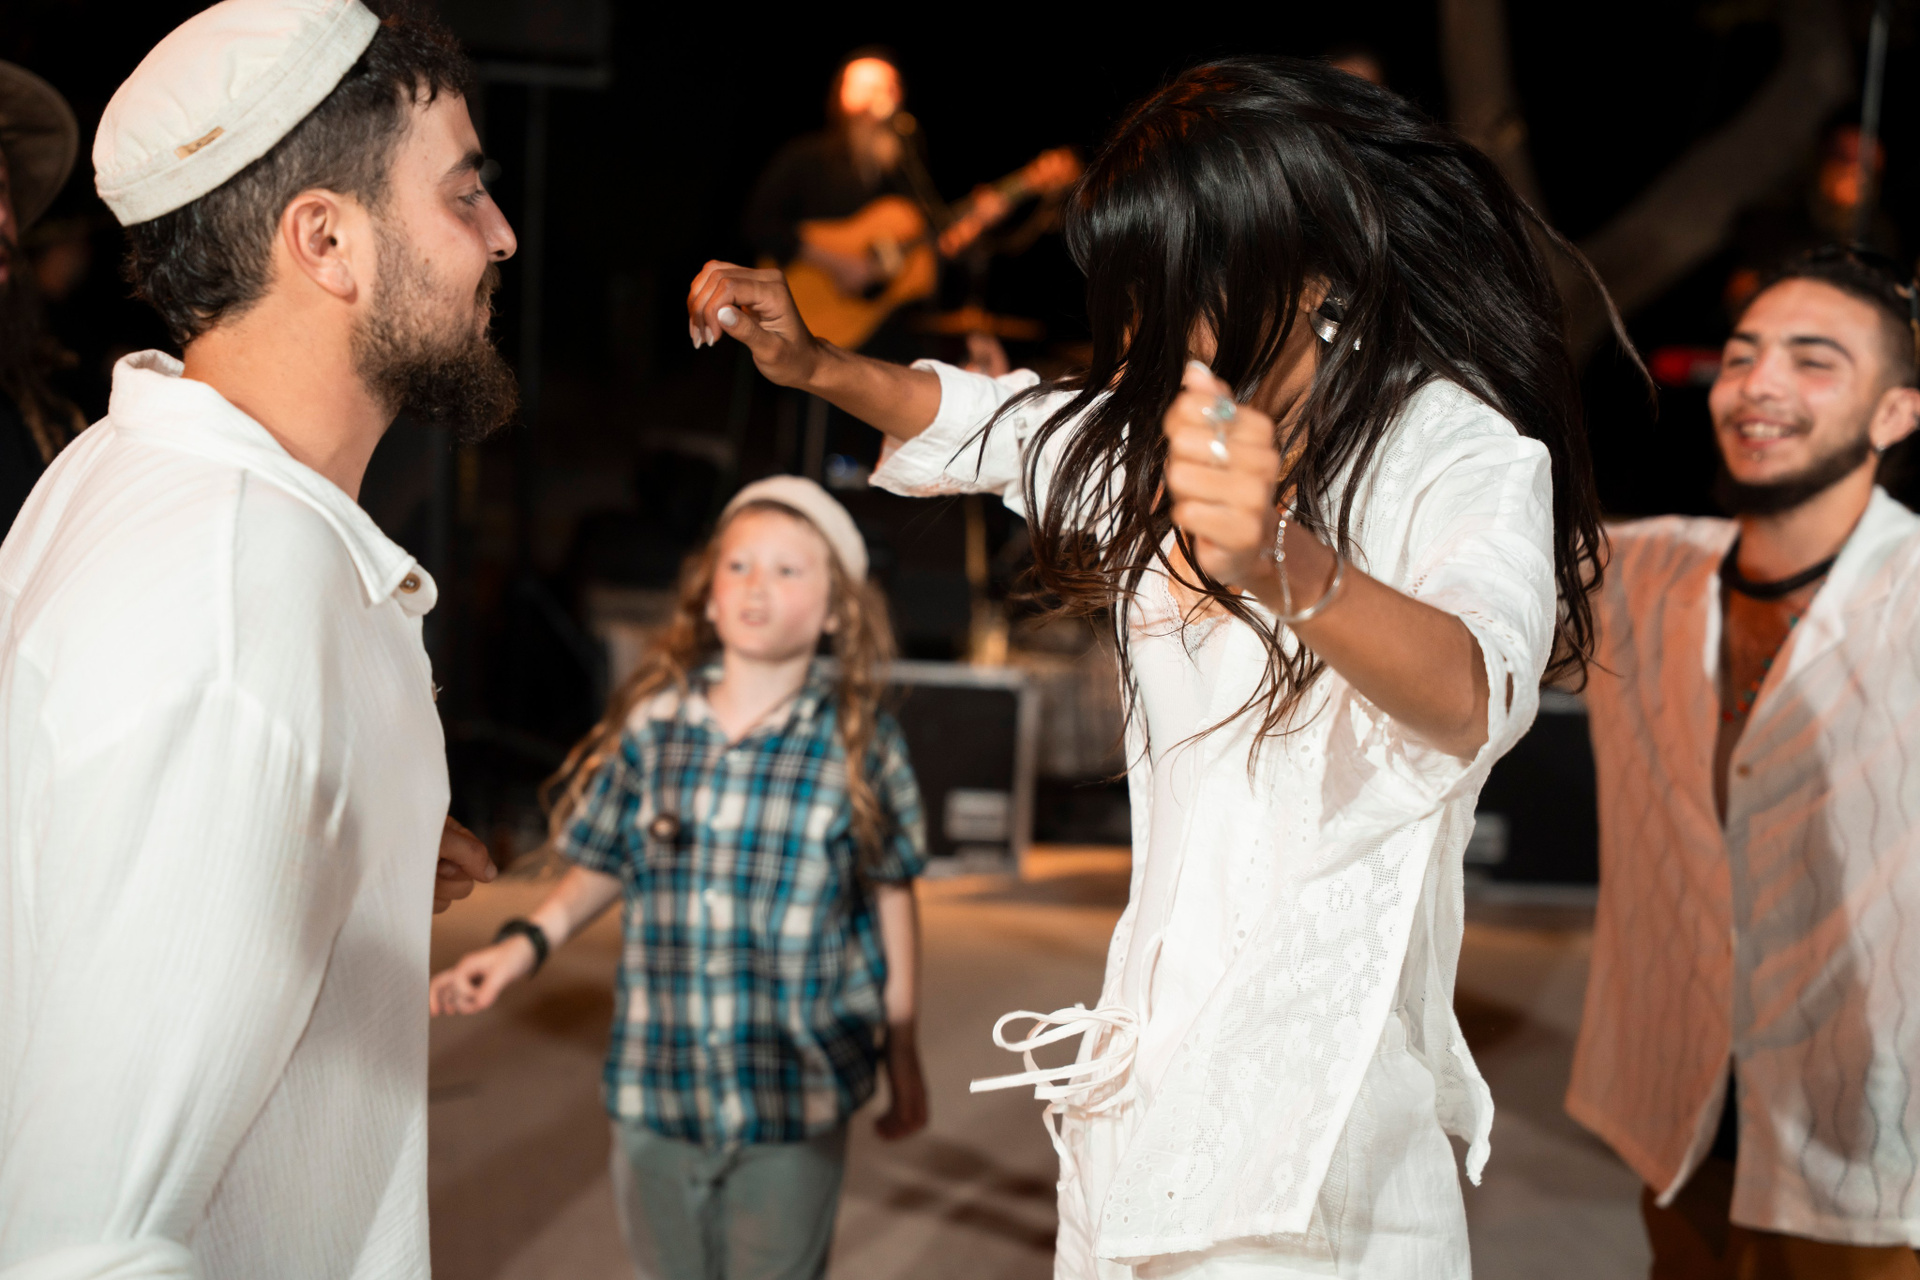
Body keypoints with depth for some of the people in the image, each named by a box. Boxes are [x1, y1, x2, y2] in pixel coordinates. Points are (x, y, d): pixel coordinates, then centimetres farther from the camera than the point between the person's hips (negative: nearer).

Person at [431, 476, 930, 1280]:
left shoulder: (859, 742, -7)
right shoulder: (648, 724, -2)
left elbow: (891, 898, 2)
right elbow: (604, 867, 10)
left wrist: (902, 1059, 7)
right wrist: (528, 943, -7)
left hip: (793, 1108, -2)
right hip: (653, 1090, 2)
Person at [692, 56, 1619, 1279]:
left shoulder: (1463, 454, -15)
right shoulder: (1165, 425, 9)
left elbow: (1472, 699, -34)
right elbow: (988, 419, 26)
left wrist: (1285, 564, -53)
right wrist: (810, 364, 10)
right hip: (1160, 1032, 7)